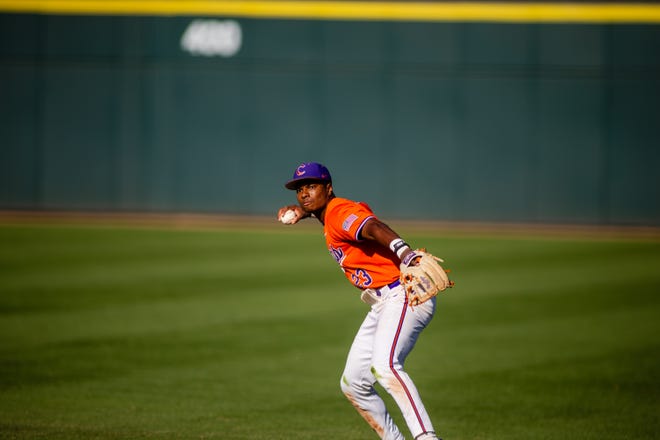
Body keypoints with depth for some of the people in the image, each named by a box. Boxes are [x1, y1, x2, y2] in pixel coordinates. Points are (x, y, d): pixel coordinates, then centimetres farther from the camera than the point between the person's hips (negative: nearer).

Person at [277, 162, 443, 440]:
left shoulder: (340, 213, -13)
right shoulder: (328, 215, 16)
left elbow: (374, 228, -34)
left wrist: (409, 258, -53)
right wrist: (302, 211, 27)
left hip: (404, 296, -11)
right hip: (381, 305, 11)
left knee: (383, 366, -34)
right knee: (353, 384, 14)